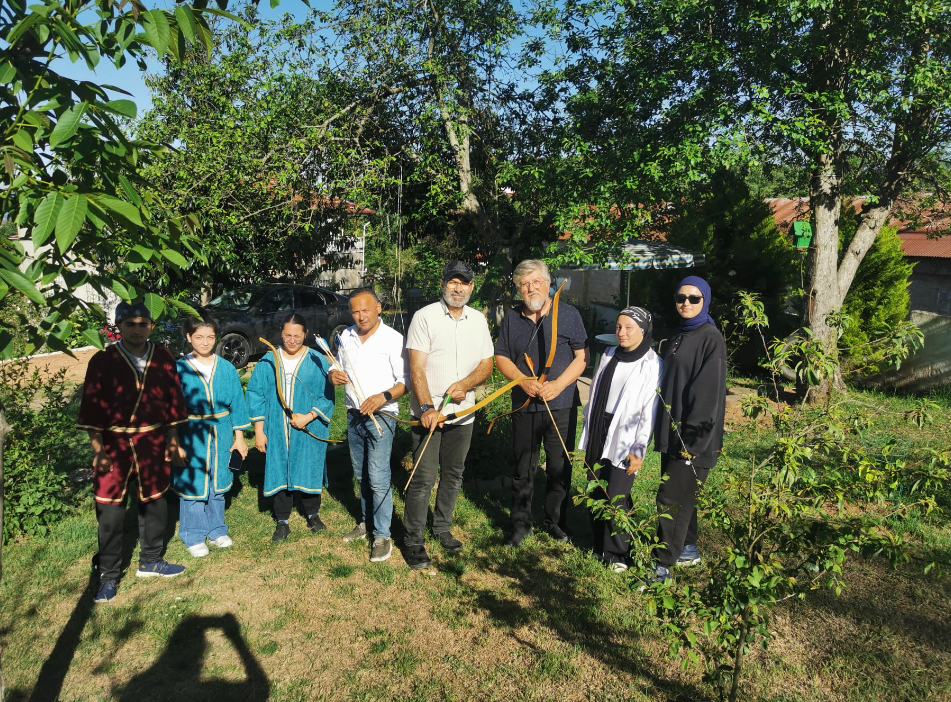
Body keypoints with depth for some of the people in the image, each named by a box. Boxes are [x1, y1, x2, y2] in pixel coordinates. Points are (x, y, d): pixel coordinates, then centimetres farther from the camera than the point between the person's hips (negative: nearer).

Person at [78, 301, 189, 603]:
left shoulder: (164, 359, -1)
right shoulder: (102, 361, -8)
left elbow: (173, 400, 6)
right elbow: (92, 408, -7)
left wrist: (172, 441, 7)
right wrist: (98, 449, -10)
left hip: (153, 442, 3)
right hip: (114, 443, -2)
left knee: (155, 503, 14)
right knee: (110, 511, 3)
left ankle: (150, 562, 33)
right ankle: (108, 576, 19)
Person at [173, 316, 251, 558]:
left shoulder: (226, 368, 0)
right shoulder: (179, 369, -7)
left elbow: (237, 402, 6)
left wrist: (239, 436, 5)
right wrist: (174, 443, -7)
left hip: (221, 436, 3)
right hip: (191, 436, -2)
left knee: (218, 483, 14)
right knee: (192, 484, 4)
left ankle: (216, 529, 32)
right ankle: (193, 536, 22)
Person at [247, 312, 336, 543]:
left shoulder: (317, 361, -4)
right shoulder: (268, 361, 0)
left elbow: (327, 397, -4)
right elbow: (256, 394, 2)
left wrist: (309, 416, -17)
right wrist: (259, 431, -1)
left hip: (309, 431, -1)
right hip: (277, 431, 1)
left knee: (309, 471, 9)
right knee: (279, 473, 7)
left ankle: (312, 514, 31)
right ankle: (282, 521, 22)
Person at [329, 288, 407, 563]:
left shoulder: (393, 339, -11)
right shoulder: (346, 337, 7)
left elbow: (405, 381, -13)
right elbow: (339, 366, 21)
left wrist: (383, 397, -29)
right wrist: (333, 374, -3)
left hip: (381, 415, -6)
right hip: (354, 414, 6)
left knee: (378, 476, -9)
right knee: (361, 475, 16)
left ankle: (382, 535, 2)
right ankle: (366, 521, 33)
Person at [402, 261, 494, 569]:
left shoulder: (478, 319, 7)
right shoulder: (425, 317, -8)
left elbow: (487, 364, 8)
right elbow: (416, 368, -13)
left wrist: (465, 383, -12)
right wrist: (427, 408, -24)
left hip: (463, 413, 5)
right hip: (428, 413, -5)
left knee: (453, 475, 16)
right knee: (423, 479, -4)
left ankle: (442, 528, 34)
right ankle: (414, 541, 9)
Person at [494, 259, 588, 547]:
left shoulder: (568, 314, -3)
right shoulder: (511, 318, 5)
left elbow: (582, 356, -4)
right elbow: (501, 357, 7)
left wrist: (557, 385, -16)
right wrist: (523, 381, -11)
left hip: (562, 405, -2)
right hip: (524, 405, 2)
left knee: (560, 467, 8)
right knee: (523, 468, 10)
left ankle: (556, 522, 26)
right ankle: (520, 523, 24)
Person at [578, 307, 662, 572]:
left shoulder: (652, 365, -10)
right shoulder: (609, 355, 9)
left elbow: (650, 411, -12)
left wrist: (638, 450, -13)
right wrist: (588, 434, 15)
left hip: (624, 438, -6)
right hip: (598, 432, 6)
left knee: (616, 498, -5)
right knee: (596, 493, 10)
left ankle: (617, 554, 14)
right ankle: (599, 545, 27)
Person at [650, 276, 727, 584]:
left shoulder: (710, 338, -14)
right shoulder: (681, 335, 13)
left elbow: (709, 392, -19)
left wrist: (693, 438, -20)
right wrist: (664, 428, 15)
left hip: (693, 436, -8)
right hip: (673, 431, 8)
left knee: (671, 498, -5)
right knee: (682, 494, 18)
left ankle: (662, 566, 4)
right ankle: (688, 550, 33)